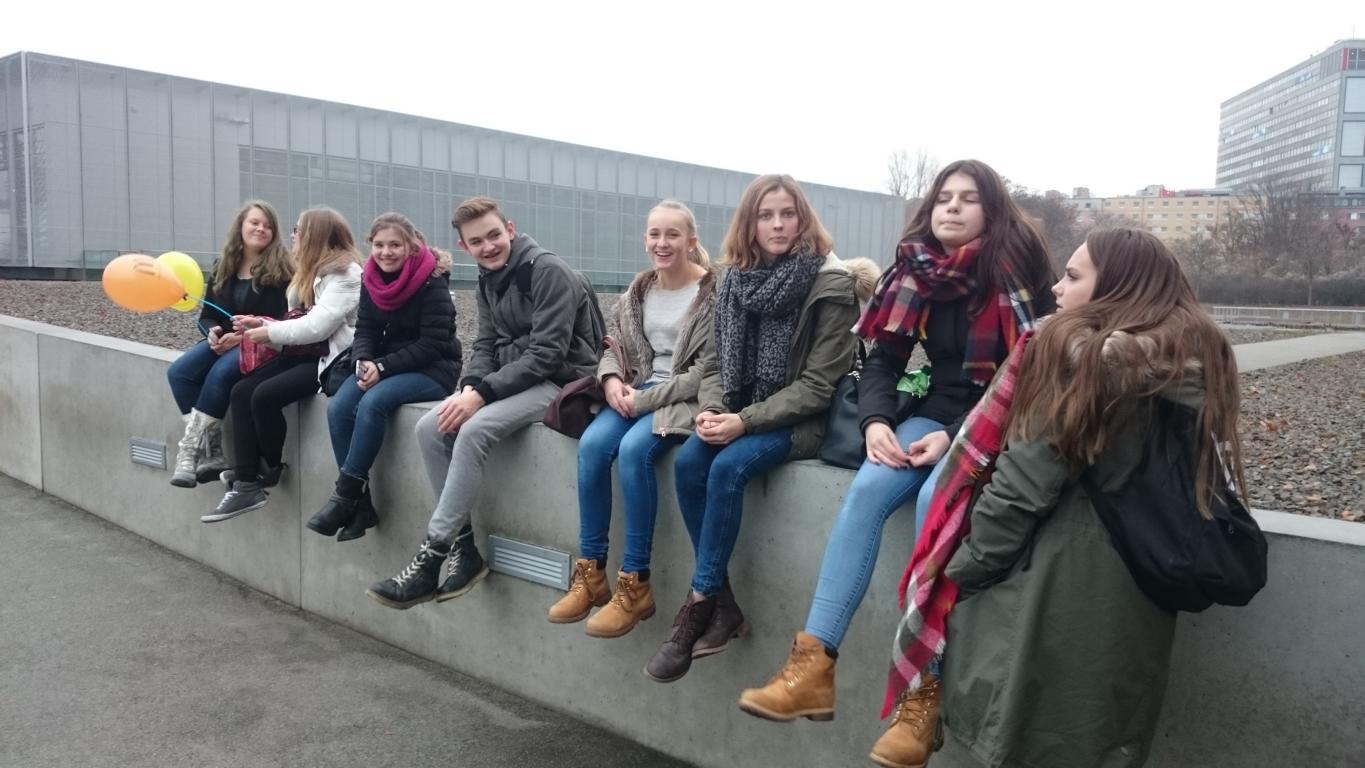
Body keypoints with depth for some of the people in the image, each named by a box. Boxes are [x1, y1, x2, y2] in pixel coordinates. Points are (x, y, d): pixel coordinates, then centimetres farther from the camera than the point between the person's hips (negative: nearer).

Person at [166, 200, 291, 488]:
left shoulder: (280, 269, -6)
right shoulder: (222, 267, 12)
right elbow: (207, 314, 13)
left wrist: (244, 336, -23)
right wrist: (214, 332, -11)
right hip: (224, 340, 6)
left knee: (221, 373, -34)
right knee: (179, 372, -19)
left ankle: (191, 448, -22)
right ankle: (212, 453, -19)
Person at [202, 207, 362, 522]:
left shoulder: (344, 273, -12)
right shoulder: (314, 270, 20)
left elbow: (317, 326, -22)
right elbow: (301, 322, 17)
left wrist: (269, 333, -11)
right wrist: (262, 324, 2)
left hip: (331, 359, -10)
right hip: (303, 354, 10)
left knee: (265, 396, -25)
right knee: (242, 391, -8)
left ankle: (270, 469, 1)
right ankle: (246, 485, -10)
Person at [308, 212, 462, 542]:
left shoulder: (432, 282, -13)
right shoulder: (371, 281, 6)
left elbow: (432, 344, -17)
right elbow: (365, 330, 6)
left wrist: (384, 366, -23)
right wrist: (364, 362, -16)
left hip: (433, 369, -6)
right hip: (382, 366, 6)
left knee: (373, 403, -32)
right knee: (338, 407, -20)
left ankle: (345, 495, -22)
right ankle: (360, 504, -16)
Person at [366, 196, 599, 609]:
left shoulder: (548, 270, -15)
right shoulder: (487, 280, 11)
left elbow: (548, 354, -21)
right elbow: (486, 347, 12)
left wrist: (481, 394, -25)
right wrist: (469, 388, -10)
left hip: (559, 381, -8)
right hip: (511, 380, 8)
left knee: (474, 429, -30)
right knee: (430, 428, -12)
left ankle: (431, 557, -23)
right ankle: (464, 547, -7)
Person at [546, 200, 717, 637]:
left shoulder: (713, 292, -11)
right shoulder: (639, 290, 10)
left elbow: (705, 372, -16)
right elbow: (615, 349, 14)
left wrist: (644, 400, -18)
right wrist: (612, 380, -9)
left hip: (687, 397, -6)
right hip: (640, 389, 6)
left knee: (633, 448, -31)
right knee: (592, 444, -21)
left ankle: (635, 584, -21)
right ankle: (590, 573, -12)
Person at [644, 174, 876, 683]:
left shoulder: (832, 286, -11)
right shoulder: (736, 280, 6)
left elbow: (817, 385, -15)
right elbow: (715, 362, 8)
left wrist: (744, 422, -23)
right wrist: (712, 409, -14)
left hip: (804, 419, -5)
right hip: (740, 415, 5)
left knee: (728, 467, -30)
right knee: (687, 462, -23)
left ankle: (698, 605, -17)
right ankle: (722, 603, -12)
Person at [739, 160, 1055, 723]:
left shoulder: (1017, 274, -6)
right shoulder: (916, 270, 7)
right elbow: (883, 360, 5)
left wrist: (958, 436, -21)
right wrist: (875, 420, -15)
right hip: (937, 414, 4)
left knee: (936, 500, -32)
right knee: (867, 489, -24)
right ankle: (813, 663, -29)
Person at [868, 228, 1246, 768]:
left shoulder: (1083, 353, -15)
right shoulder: (1202, 360, 6)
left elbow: (1023, 485, -17)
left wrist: (958, 572, -5)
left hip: (1064, 583, -7)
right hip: (1143, 591, 8)